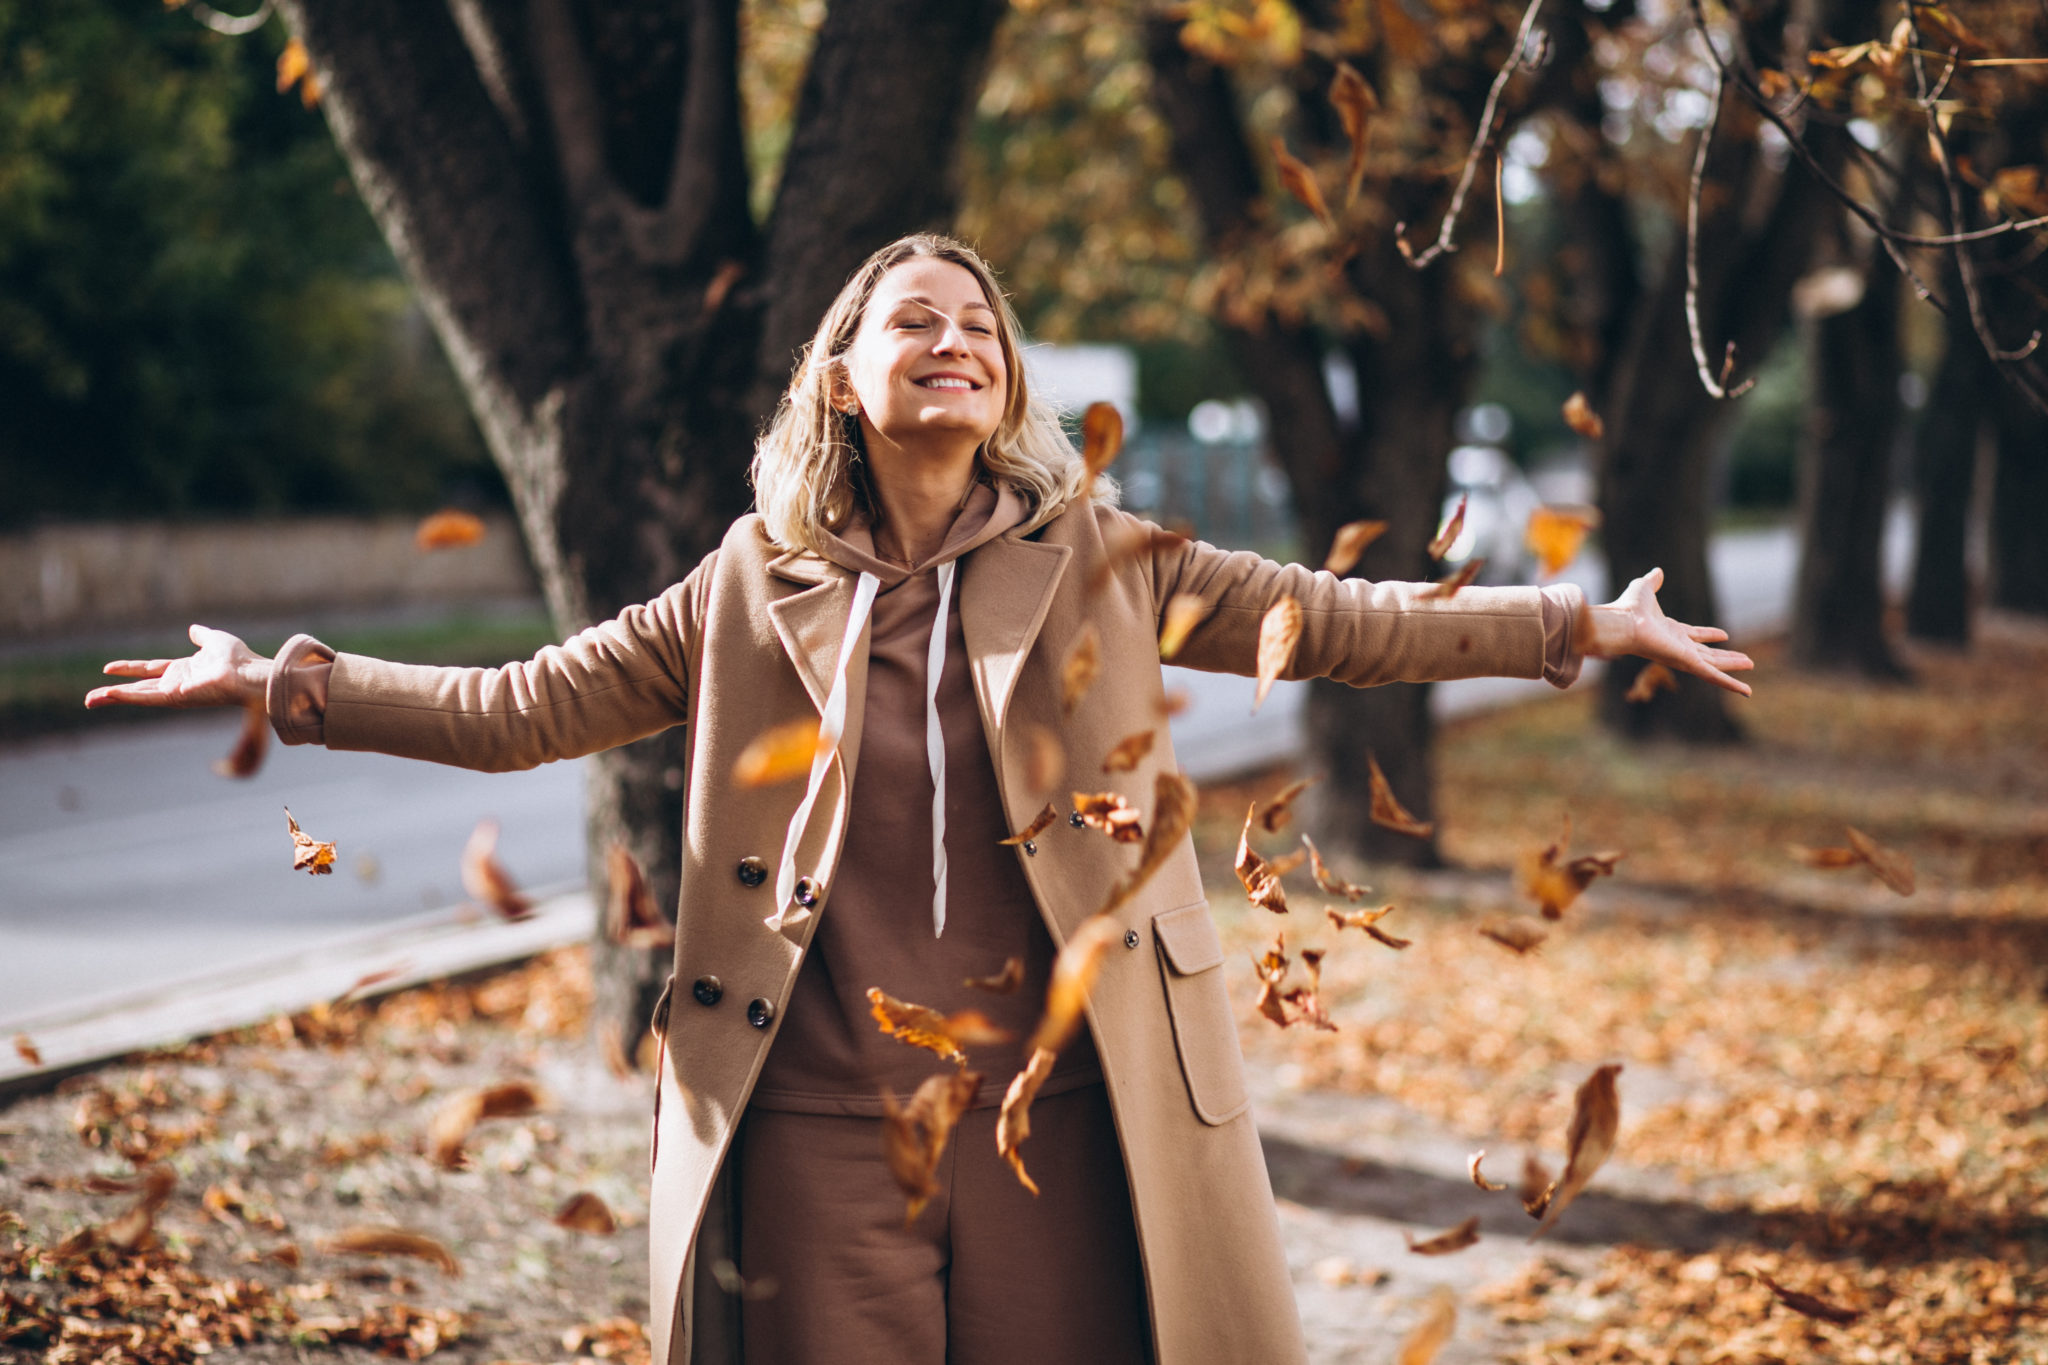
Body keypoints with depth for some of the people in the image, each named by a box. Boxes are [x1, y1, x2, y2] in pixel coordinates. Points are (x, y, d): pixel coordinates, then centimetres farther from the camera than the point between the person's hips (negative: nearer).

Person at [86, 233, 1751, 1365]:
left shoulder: (1102, 561, 5)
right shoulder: (758, 589, 6)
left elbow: (1341, 621, 6)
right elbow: (522, 708, 11)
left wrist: (1585, 624, 1)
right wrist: (286, 684, 6)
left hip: (1061, 1122, 0)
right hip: (821, 1133, 0)